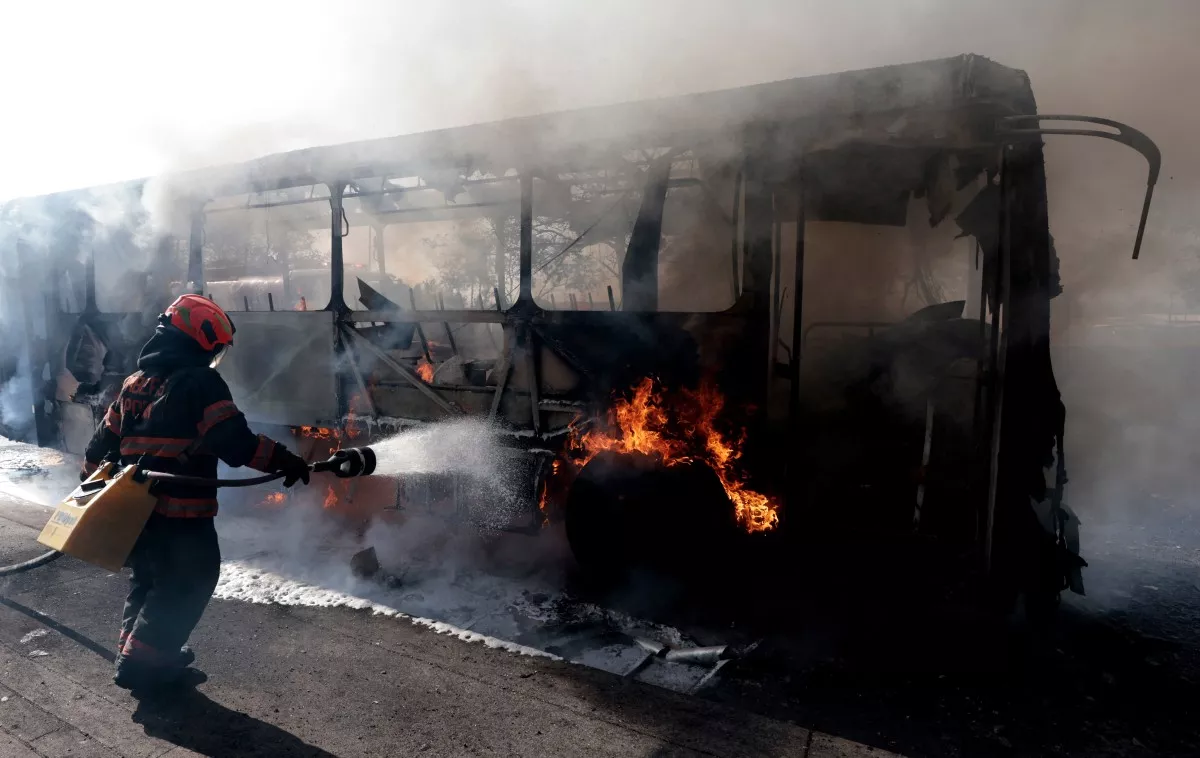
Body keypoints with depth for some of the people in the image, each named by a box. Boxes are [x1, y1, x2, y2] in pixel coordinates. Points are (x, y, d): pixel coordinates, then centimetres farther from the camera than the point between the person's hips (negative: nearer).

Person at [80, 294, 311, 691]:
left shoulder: (134, 383, 13)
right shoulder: (200, 382, -13)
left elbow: (102, 443, 21)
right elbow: (234, 442, -23)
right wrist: (284, 460, -19)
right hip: (181, 512, -8)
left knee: (148, 579, 25)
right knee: (189, 583, 6)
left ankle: (134, 650, 34)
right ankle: (142, 661, 11)